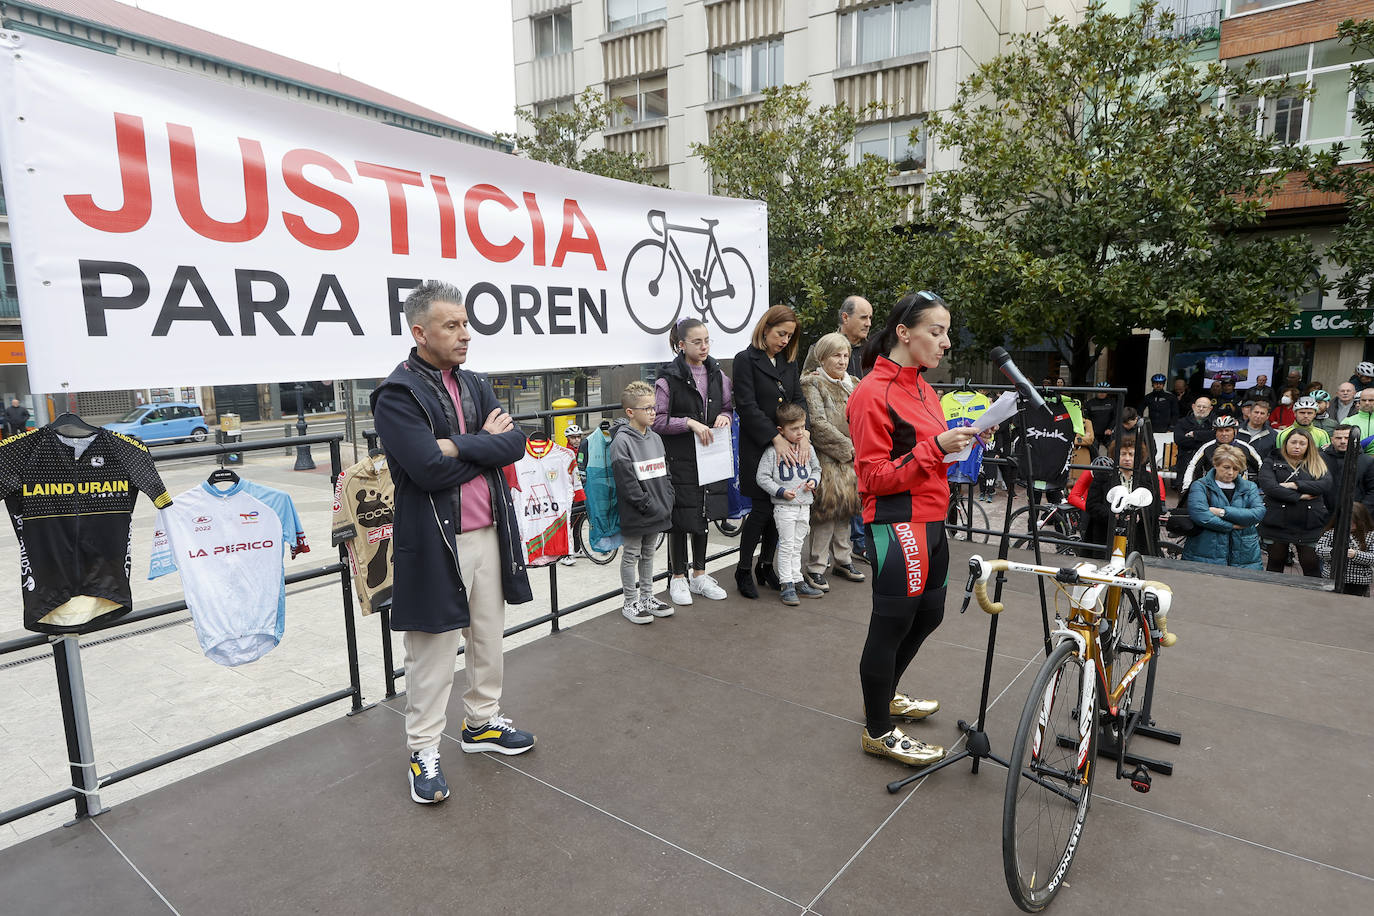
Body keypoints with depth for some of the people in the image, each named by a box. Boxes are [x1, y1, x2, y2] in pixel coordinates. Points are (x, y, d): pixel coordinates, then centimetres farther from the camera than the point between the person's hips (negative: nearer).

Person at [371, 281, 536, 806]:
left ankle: (482, 723, 37)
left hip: (488, 532, 7)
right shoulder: (396, 395, -12)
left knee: (488, 638, 18)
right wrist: (485, 444, -10)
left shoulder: (475, 385, 9)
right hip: (433, 542, -7)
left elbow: (515, 444, -4)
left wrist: (459, 445, -17)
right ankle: (423, 751, 23)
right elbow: (430, 469, -23)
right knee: (433, 650, 5)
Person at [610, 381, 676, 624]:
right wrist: (649, 506, -19)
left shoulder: (655, 438, 8)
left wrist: (667, 501, 1)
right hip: (635, 515, -7)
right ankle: (630, 603, 18)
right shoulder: (621, 441, -16)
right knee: (631, 556, 6)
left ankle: (647, 597, 32)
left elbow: (665, 472, 13)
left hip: (658, 512, 7)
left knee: (648, 554, 19)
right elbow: (627, 481, -20)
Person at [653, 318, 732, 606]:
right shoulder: (669, 378, -9)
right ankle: (678, 577, 18)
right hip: (679, 459, -5)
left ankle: (699, 574, 28)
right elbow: (658, 420, -10)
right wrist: (690, 422, -20)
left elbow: (729, 406, 17)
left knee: (703, 514, 14)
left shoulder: (717, 374, 8)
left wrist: (724, 416, -5)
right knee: (680, 517, 2)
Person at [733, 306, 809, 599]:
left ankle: (766, 566, 24)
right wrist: (777, 438, -18)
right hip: (757, 447, -6)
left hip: (787, 446, 6)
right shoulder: (746, 360, -6)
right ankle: (743, 571, 12)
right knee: (762, 508, -4)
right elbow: (747, 406, -13)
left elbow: (798, 399, 7)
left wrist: (803, 433, -11)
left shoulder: (789, 361, 13)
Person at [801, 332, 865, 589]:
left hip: (851, 460, 7)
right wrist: (848, 447, -13)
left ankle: (843, 560, 24)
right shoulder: (812, 383, -6)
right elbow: (818, 424, -15)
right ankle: (816, 567, 1)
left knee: (844, 507, 13)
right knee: (827, 508, -8)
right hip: (826, 459, -7)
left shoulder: (854, 384, 16)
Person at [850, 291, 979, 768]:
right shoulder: (874, 393, -15)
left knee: (928, 615, 21)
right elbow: (875, 476, -17)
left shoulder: (922, 388, 13)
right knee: (891, 623, 2)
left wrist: (960, 440, 4)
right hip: (896, 527, -10)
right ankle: (878, 731, 20)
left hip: (930, 523, 10)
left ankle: (885, 696, 42)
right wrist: (935, 447, -25)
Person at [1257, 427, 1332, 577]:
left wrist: (1295, 485, -15)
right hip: (1278, 522, -1)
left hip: (1309, 524, 1)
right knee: (1276, 562, 11)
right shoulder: (1271, 462, 4)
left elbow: (1326, 483, -8)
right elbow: (1268, 486, -13)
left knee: (1311, 564, 2)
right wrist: (1299, 496, -15)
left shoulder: (1318, 464, 12)